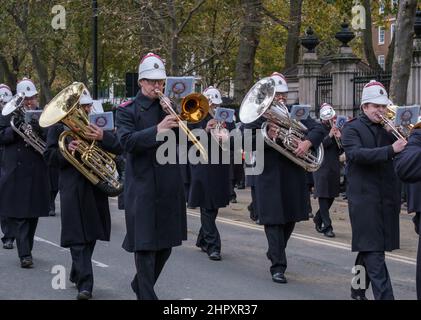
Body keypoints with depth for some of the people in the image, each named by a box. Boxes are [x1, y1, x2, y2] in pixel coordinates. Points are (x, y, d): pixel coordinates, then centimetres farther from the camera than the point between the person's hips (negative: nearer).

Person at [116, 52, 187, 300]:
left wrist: (175, 119, -10)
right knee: (145, 246, -5)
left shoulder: (169, 107, 13)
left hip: (170, 186, 5)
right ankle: (147, 295, 0)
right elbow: (127, 141, -17)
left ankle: (141, 284, 31)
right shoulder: (128, 110, -1)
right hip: (143, 188, -5)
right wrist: (157, 130, -28)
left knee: (165, 245, 12)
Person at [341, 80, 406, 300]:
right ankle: (383, 295, -15)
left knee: (370, 248, 12)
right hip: (364, 197, -6)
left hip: (387, 198, 6)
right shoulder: (352, 129, -2)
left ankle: (358, 290, 25)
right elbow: (356, 154, -20)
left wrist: (402, 140, -7)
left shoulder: (387, 130, 15)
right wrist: (390, 150, -28)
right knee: (373, 249, -10)